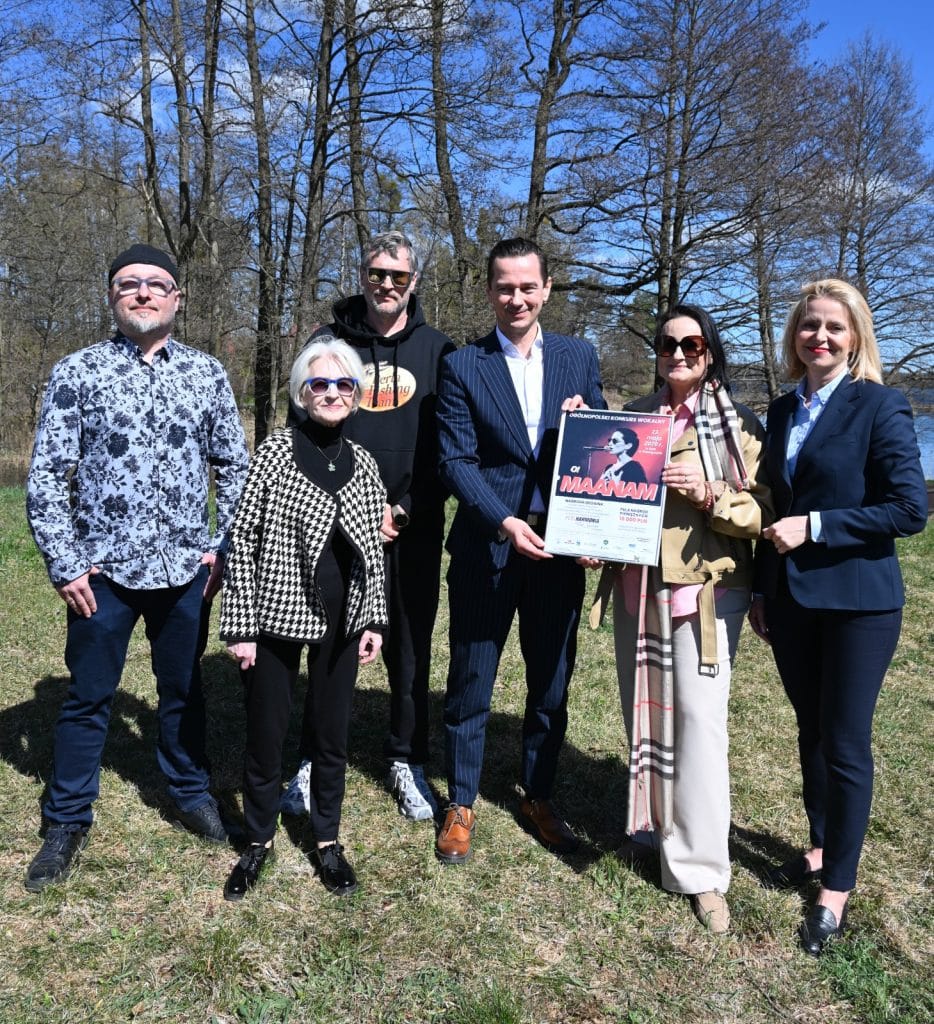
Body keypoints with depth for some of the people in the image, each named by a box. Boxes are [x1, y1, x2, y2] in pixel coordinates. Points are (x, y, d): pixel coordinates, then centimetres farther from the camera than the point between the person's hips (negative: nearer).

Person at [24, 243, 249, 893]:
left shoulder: (206, 373, 2)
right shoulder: (77, 372, -2)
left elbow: (235, 467, 8)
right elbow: (47, 477, -2)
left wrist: (226, 547, 2)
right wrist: (65, 565, -6)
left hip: (186, 569, 1)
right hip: (103, 570, -1)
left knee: (184, 691, 15)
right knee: (88, 698, 10)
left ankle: (192, 796, 35)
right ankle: (68, 822, 28)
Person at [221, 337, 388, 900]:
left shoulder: (363, 463, 4)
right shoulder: (275, 453, -7)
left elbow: (373, 548, 10)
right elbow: (242, 539, -7)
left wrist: (375, 619, 6)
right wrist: (241, 624, -9)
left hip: (342, 621, 3)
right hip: (278, 616, -3)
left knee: (333, 732, 13)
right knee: (266, 732, 8)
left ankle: (328, 839, 32)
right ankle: (259, 840, 30)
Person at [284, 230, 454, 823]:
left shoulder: (437, 350, 5)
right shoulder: (329, 342, 5)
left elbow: (448, 446, 1)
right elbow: (302, 433, 3)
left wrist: (406, 512, -8)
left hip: (413, 529, 0)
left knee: (410, 648, 8)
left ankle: (408, 761, 23)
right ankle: (315, 759, 21)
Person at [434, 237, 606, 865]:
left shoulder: (580, 357, 7)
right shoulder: (463, 367, -2)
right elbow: (457, 462, -8)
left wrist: (586, 422, -13)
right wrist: (505, 523, -22)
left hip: (560, 547, 3)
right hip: (486, 548, -2)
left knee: (552, 685, 14)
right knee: (470, 688, 9)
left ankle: (539, 799, 33)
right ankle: (461, 804, 27)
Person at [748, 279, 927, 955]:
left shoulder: (880, 406, -9)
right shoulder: (783, 412, 9)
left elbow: (910, 509, -14)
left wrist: (814, 526, -18)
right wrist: (761, 592, 13)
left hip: (857, 601, -6)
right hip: (791, 599, 6)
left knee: (845, 744, 3)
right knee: (811, 733, 17)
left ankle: (837, 891, 18)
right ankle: (822, 848, 36)